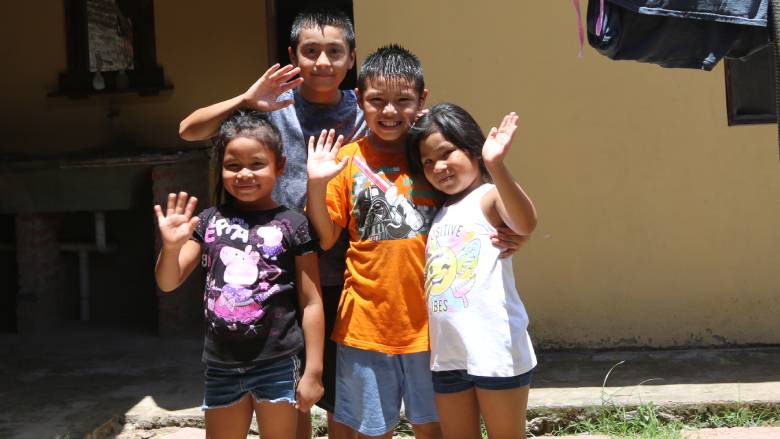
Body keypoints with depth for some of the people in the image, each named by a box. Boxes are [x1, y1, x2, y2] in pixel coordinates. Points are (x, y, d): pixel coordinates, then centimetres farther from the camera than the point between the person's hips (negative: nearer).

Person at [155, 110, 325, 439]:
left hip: (277, 364, -3)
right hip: (221, 364, 3)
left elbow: (311, 302, -6)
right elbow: (168, 283, 3)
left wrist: (313, 371, -7)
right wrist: (172, 247, -17)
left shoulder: (292, 225, -7)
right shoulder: (210, 220, 2)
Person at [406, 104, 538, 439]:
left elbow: (525, 224, -27)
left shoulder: (491, 197, -8)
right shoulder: (438, 211, 16)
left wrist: (495, 165, -42)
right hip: (446, 353, 7)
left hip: (495, 349, -7)